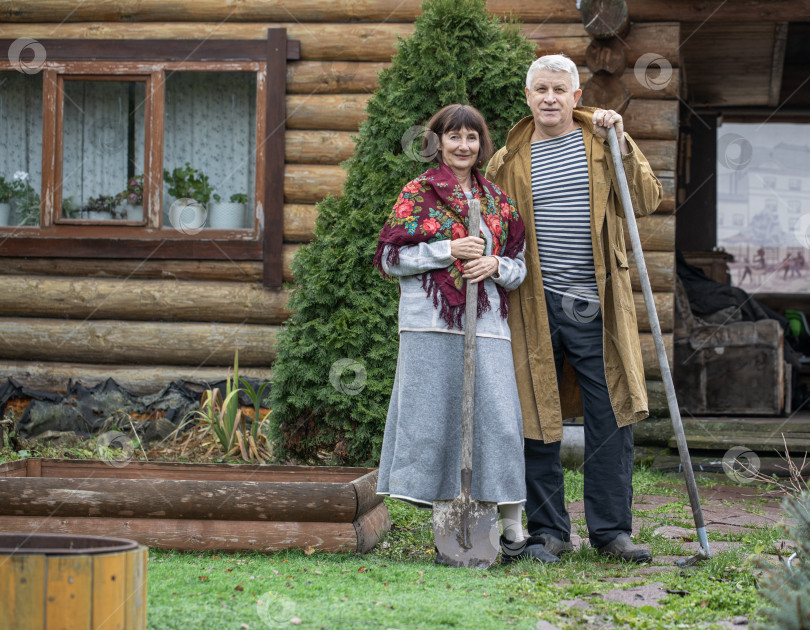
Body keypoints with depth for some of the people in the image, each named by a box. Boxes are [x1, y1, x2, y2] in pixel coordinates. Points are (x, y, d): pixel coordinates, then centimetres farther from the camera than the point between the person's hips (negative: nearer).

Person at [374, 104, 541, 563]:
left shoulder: (498, 201, 16)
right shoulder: (417, 194, 6)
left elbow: (520, 265, 19)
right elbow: (389, 258, 0)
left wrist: (496, 266, -4)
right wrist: (447, 251, -10)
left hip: (487, 323, 3)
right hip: (431, 324, -2)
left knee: (497, 417, -3)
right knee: (434, 416, -3)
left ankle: (513, 523, 4)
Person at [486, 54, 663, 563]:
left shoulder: (604, 141, 7)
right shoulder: (511, 160, 10)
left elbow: (647, 201, -4)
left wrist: (619, 144, -12)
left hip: (596, 306, -1)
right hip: (537, 306, 1)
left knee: (610, 419, 1)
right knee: (538, 420, 3)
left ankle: (612, 530, 11)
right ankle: (549, 531, 13)